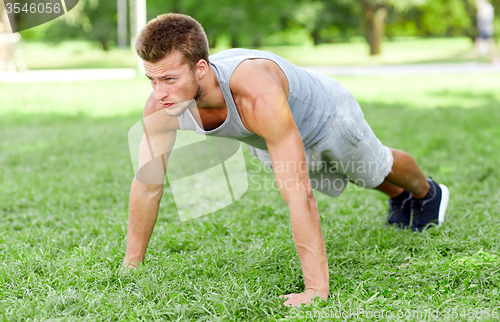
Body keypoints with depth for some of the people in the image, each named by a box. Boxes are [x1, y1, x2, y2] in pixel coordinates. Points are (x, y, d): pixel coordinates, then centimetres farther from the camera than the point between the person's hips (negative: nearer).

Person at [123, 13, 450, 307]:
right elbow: (147, 185, -23)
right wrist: (130, 264, -19)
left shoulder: (258, 98, -53)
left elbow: (299, 195, -52)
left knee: (376, 168, 27)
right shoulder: (161, 107, -36)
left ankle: (428, 193, 62)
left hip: (325, 114, -5)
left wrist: (317, 289, -52)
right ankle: (399, 198, 67)